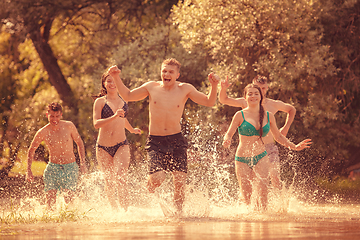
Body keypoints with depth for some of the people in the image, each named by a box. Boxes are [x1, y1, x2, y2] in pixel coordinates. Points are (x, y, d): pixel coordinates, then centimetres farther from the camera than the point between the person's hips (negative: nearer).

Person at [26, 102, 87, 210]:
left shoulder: (69, 126, -5)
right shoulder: (42, 133, -6)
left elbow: (79, 143, 9)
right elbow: (31, 150, 8)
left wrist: (82, 162, 2)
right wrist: (29, 170, 2)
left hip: (70, 168, 0)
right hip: (52, 168, 0)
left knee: (69, 199, -12)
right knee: (50, 200, -10)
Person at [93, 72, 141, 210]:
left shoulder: (124, 100, 10)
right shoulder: (100, 101, -2)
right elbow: (96, 123, -14)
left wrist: (132, 130, 47)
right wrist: (114, 117, -27)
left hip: (121, 145, 1)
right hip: (103, 147, -1)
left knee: (121, 178, -19)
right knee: (109, 181, 6)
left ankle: (125, 210, -22)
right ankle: (114, 209, 26)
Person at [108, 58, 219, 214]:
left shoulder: (185, 89, 3)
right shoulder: (151, 87, 3)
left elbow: (209, 102, 6)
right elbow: (128, 96, 16)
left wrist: (214, 86, -11)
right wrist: (116, 78, 7)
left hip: (176, 141, 1)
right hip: (155, 141, -1)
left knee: (179, 182, -6)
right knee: (157, 179, -17)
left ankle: (178, 212, 15)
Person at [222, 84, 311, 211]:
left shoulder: (268, 116, 7)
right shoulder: (240, 115, -2)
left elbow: (278, 136, 18)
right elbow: (229, 134, -1)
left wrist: (294, 147, 8)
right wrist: (227, 141, -25)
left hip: (261, 157, 1)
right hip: (242, 159, -1)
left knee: (262, 186, -23)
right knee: (246, 195, -4)